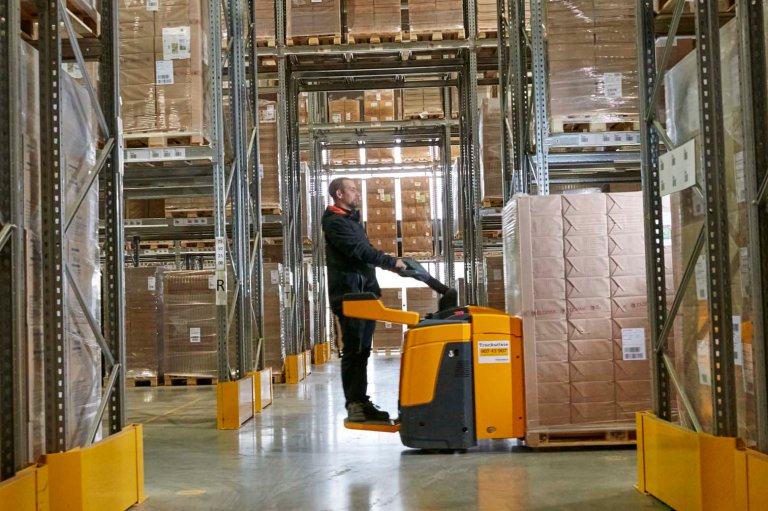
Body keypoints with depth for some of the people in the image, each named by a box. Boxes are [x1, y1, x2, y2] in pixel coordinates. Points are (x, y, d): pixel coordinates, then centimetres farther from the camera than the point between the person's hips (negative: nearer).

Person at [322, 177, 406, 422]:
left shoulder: (353, 218, 22)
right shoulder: (335, 222, -8)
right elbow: (359, 251, -19)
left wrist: (390, 264, 10)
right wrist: (392, 262, -16)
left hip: (365, 292, 9)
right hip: (349, 293, -9)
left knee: (362, 350, 9)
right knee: (354, 350, -9)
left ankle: (361, 402, 14)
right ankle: (355, 404, -7)